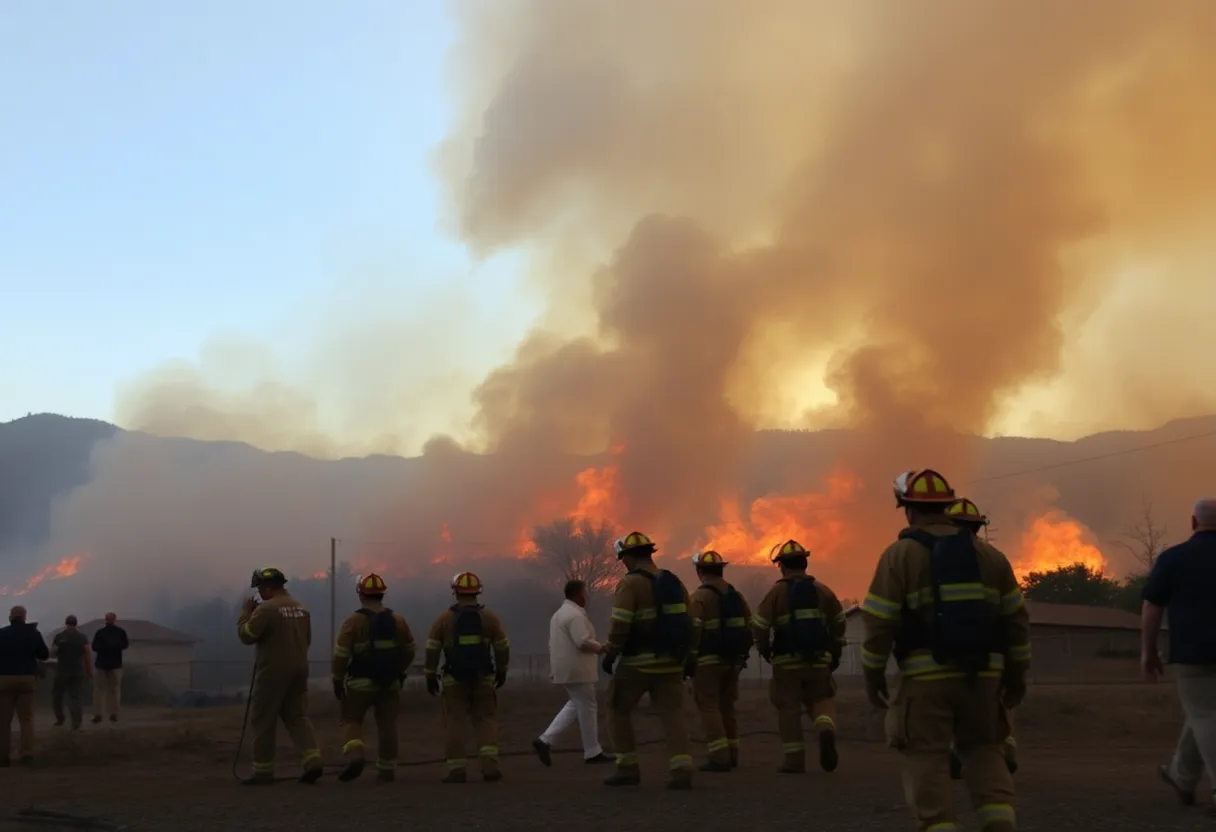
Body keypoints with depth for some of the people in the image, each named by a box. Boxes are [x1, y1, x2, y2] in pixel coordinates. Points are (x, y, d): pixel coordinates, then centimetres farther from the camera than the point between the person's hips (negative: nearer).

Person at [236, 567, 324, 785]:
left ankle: (263, 771, 6)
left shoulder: (266, 608, -15)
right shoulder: (301, 608, 11)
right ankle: (312, 759, -6)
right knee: (297, 716, 11)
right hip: (299, 670, 7)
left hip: (273, 672, -7)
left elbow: (246, 635, -12)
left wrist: (245, 611, -1)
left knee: (262, 721, 3)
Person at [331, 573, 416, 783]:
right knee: (387, 725, 10)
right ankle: (386, 770, 12)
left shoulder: (354, 620, -10)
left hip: (361, 681, -3)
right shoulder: (397, 620, 4)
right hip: (390, 682, 4)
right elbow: (409, 650, 12)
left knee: (352, 719, 10)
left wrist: (337, 680, -1)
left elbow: (341, 654, -11)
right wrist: (400, 672, 24)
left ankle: (354, 755, -13)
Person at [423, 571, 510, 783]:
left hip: (454, 679, -1)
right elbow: (502, 648, 3)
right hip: (483, 678, 1)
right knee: (486, 720, 8)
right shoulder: (489, 617, 0)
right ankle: (490, 764, -6)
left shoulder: (444, 618, -1)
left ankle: (457, 770, 2)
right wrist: (502, 671, 17)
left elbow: (432, 650, -1)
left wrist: (430, 676, 7)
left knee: (455, 723, 5)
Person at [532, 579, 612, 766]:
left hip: (565, 669, 10)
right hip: (577, 670, -10)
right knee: (586, 708, 0)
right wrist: (600, 648, -8)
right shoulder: (575, 615, -17)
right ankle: (592, 752, 8)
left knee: (575, 705, 16)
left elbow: (554, 644, 20)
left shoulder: (559, 614, 17)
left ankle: (545, 740, 6)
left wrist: (553, 668, 23)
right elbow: (583, 642, -25)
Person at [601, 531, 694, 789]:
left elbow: (620, 625, -17)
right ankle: (682, 771, -13)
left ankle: (628, 768, 13)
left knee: (620, 711, 13)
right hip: (670, 663, 5)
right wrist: (685, 658, 21)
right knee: (672, 715, 1)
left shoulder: (630, 583, -9)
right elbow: (687, 623, 14)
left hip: (638, 663, -5)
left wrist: (610, 654, -7)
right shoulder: (674, 582, 12)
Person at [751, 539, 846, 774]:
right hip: (818, 660, 2)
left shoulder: (777, 592, -4)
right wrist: (835, 653, 22)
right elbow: (839, 623, 10)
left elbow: (759, 625, -8)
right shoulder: (822, 590, 6)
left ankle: (793, 760, 5)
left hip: (787, 661, -2)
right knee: (821, 700, 15)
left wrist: (764, 650, 10)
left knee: (789, 709, 6)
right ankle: (826, 729, -17)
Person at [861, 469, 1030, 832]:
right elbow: (1016, 617, 11)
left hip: (926, 677, -4)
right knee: (983, 750, 17)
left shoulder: (899, 554, -2)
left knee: (927, 759, 1)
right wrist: (1017, 673, 18)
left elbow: (879, 622, -7)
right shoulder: (988, 553, 11)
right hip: (982, 674, 4)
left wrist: (873, 676, 3)